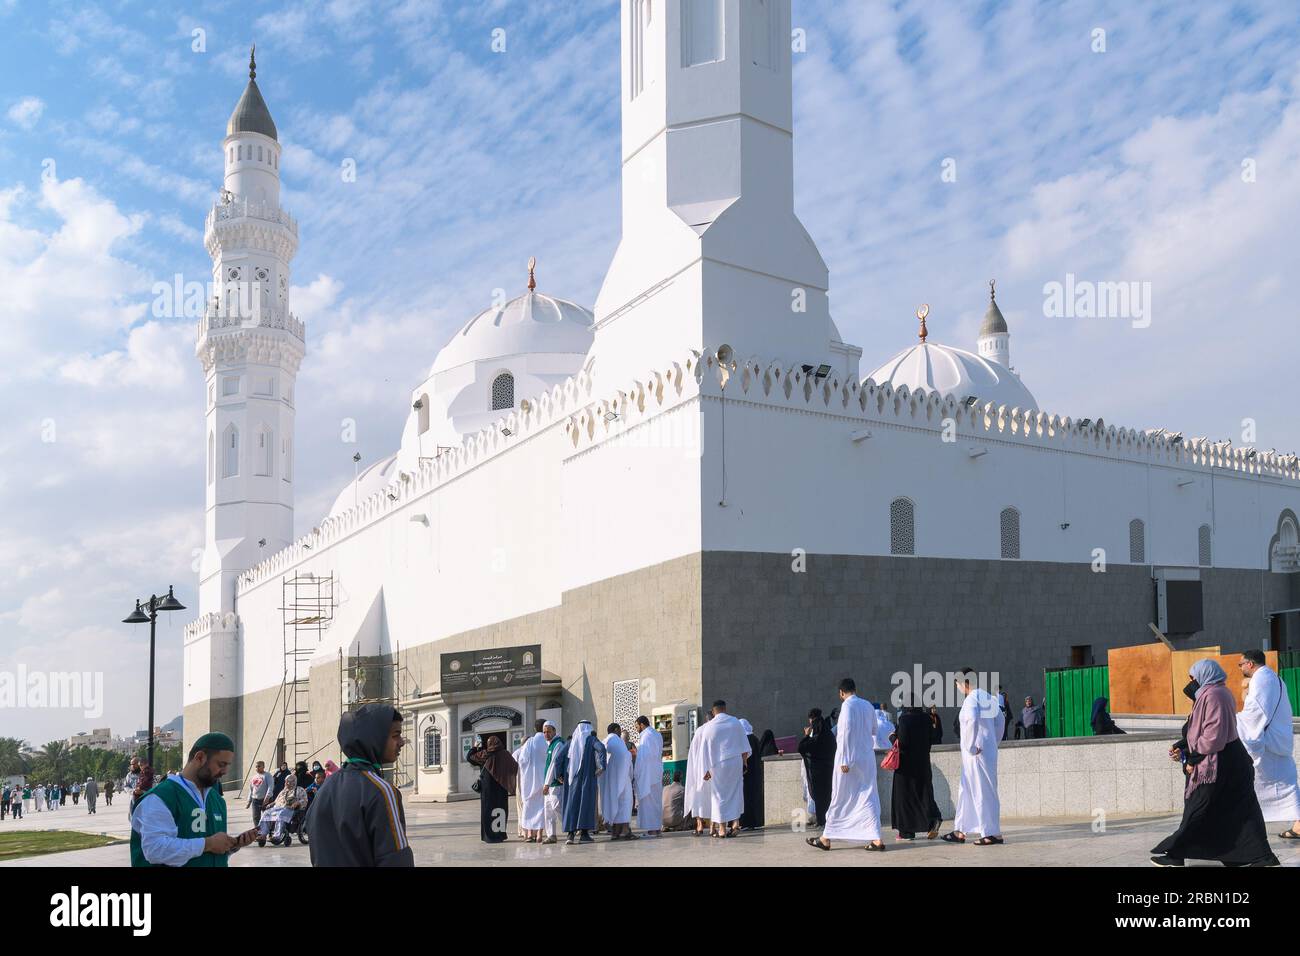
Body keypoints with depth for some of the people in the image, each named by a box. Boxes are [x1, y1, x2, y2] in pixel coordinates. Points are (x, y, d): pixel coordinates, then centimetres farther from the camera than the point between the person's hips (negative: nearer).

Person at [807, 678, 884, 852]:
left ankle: (826, 838, 14)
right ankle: (876, 839, -5)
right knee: (868, 797, 5)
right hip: (868, 758, 5)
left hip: (850, 757, -5)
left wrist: (844, 759, -17)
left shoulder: (847, 705, -10)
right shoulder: (868, 705, 8)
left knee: (840, 798, 4)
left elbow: (846, 731, -17)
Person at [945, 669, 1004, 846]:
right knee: (966, 791, 15)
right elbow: (1000, 720, 20)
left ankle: (993, 834, 3)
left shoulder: (971, 699, -16)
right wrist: (994, 743, 21)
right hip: (988, 750, 9)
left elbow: (973, 721, -33)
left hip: (976, 753, -9)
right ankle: (960, 832, 21)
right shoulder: (988, 697, 12)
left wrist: (970, 746, -24)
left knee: (982, 793, -2)